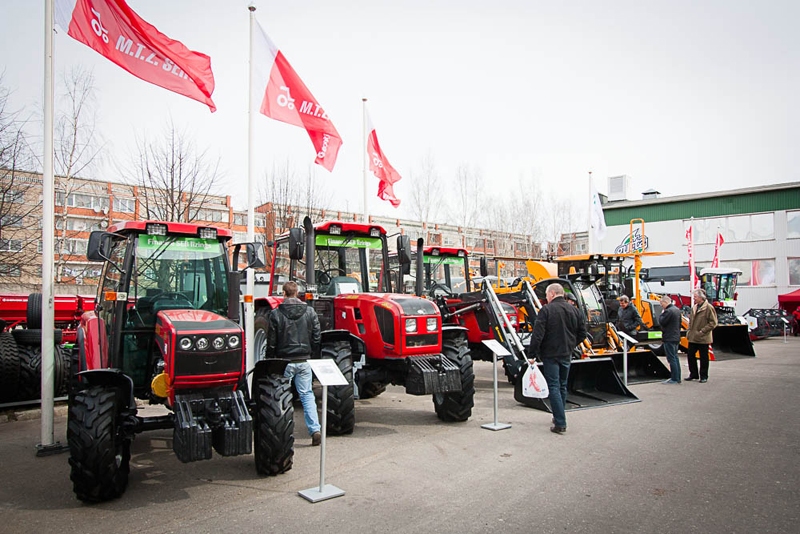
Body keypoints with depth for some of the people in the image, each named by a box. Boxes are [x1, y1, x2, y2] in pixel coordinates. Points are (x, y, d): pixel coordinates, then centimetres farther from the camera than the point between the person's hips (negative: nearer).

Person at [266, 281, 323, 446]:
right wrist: (312, 354, 16)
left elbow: (271, 341, -5)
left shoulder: (276, 314, -7)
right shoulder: (310, 312, 0)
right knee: (307, 394, 8)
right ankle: (315, 430, -2)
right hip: (303, 361, 2)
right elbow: (317, 337, 3)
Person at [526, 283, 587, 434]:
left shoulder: (546, 310, -13)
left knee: (554, 387, -3)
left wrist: (531, 355, -12)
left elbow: (537, 335, -18)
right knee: (562, 386, 19)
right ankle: (559, 417, 31)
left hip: (550, 355, -6)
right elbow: (582, 334, 9)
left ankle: (560, 424, -6)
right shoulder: (574, 310, 5)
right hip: (566, 355, 6)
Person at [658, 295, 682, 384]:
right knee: (675, 357, 15)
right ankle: (677, 378, 20)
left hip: (669, 338, -10)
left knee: (671, 359, -6)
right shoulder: (676, 310, 13)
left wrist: (662, 313, -6)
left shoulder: (668, 311, -18)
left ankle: (674, 379, -4)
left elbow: (661, 322, -19)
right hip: (676, 337, 10)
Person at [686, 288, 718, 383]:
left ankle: (704, 376, 16)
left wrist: (702, 331, -18)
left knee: (704, 358, 5)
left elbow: (713, 323, -14)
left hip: (703, 339, -7)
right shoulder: (694, 307, 10)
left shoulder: (708, 308, -12)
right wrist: (689, 331, 10)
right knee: (690, 355, 9)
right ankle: (693, 374, 22)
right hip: (693, 338, 7)